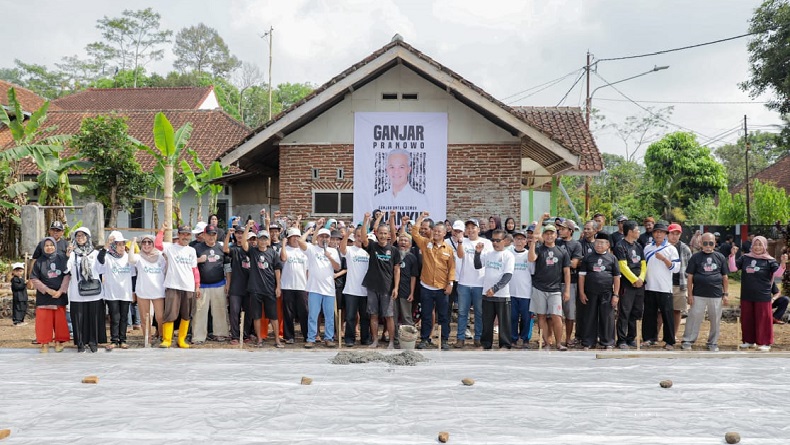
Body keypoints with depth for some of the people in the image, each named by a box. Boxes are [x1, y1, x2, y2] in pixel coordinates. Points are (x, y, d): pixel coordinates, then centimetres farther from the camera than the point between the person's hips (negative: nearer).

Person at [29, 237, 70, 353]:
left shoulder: (62, 258, 2)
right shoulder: (39, 261, 1)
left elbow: (67, 275, 1)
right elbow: (34, 279, -1)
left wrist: (61, 291, -9)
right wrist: (48, 290, -10)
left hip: (60, 295, 0)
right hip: (44, 296, 0)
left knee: (60, 320, 2)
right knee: (44, 320, -3)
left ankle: (59, 341, 13)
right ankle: (45, 343, 4)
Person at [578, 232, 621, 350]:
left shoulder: (612, 258, 7)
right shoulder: (588, 257, 7)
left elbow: (616, 277, 6)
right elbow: (582, 275, 6)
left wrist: (616, 295, 0)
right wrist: (581, 292, -1)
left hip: (607, 293, 0)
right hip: (590, 293, 1)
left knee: (607, 318, 1)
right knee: (590, 318, 4)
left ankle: (608, 343, 10)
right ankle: (588, 343, 11)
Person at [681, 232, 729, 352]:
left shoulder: (720, 257, 8)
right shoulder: (696, 257, 2)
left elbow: (725, 278, 12)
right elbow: (689, 277, 1)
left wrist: (725, 294, 7)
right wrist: (690, 294, -3)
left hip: (716, 295, 2)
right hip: (698, 295, -2)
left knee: (715, 320, 8)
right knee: (694, 317, -1)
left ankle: (713, 343, 20)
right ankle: (687, 341, 7)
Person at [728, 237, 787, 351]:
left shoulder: (769, 260, -4)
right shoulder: (745, 258, 5)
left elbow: (778, 273, -14)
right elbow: (732, 268, 1)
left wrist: (783, 263, -31)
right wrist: (732, 255, -11)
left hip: (762, 297, -4)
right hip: (746, 296, 4)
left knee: (763, 320, 0)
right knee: (747, 319, 11)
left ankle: (765, 343, 8)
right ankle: (749, 341, 24)